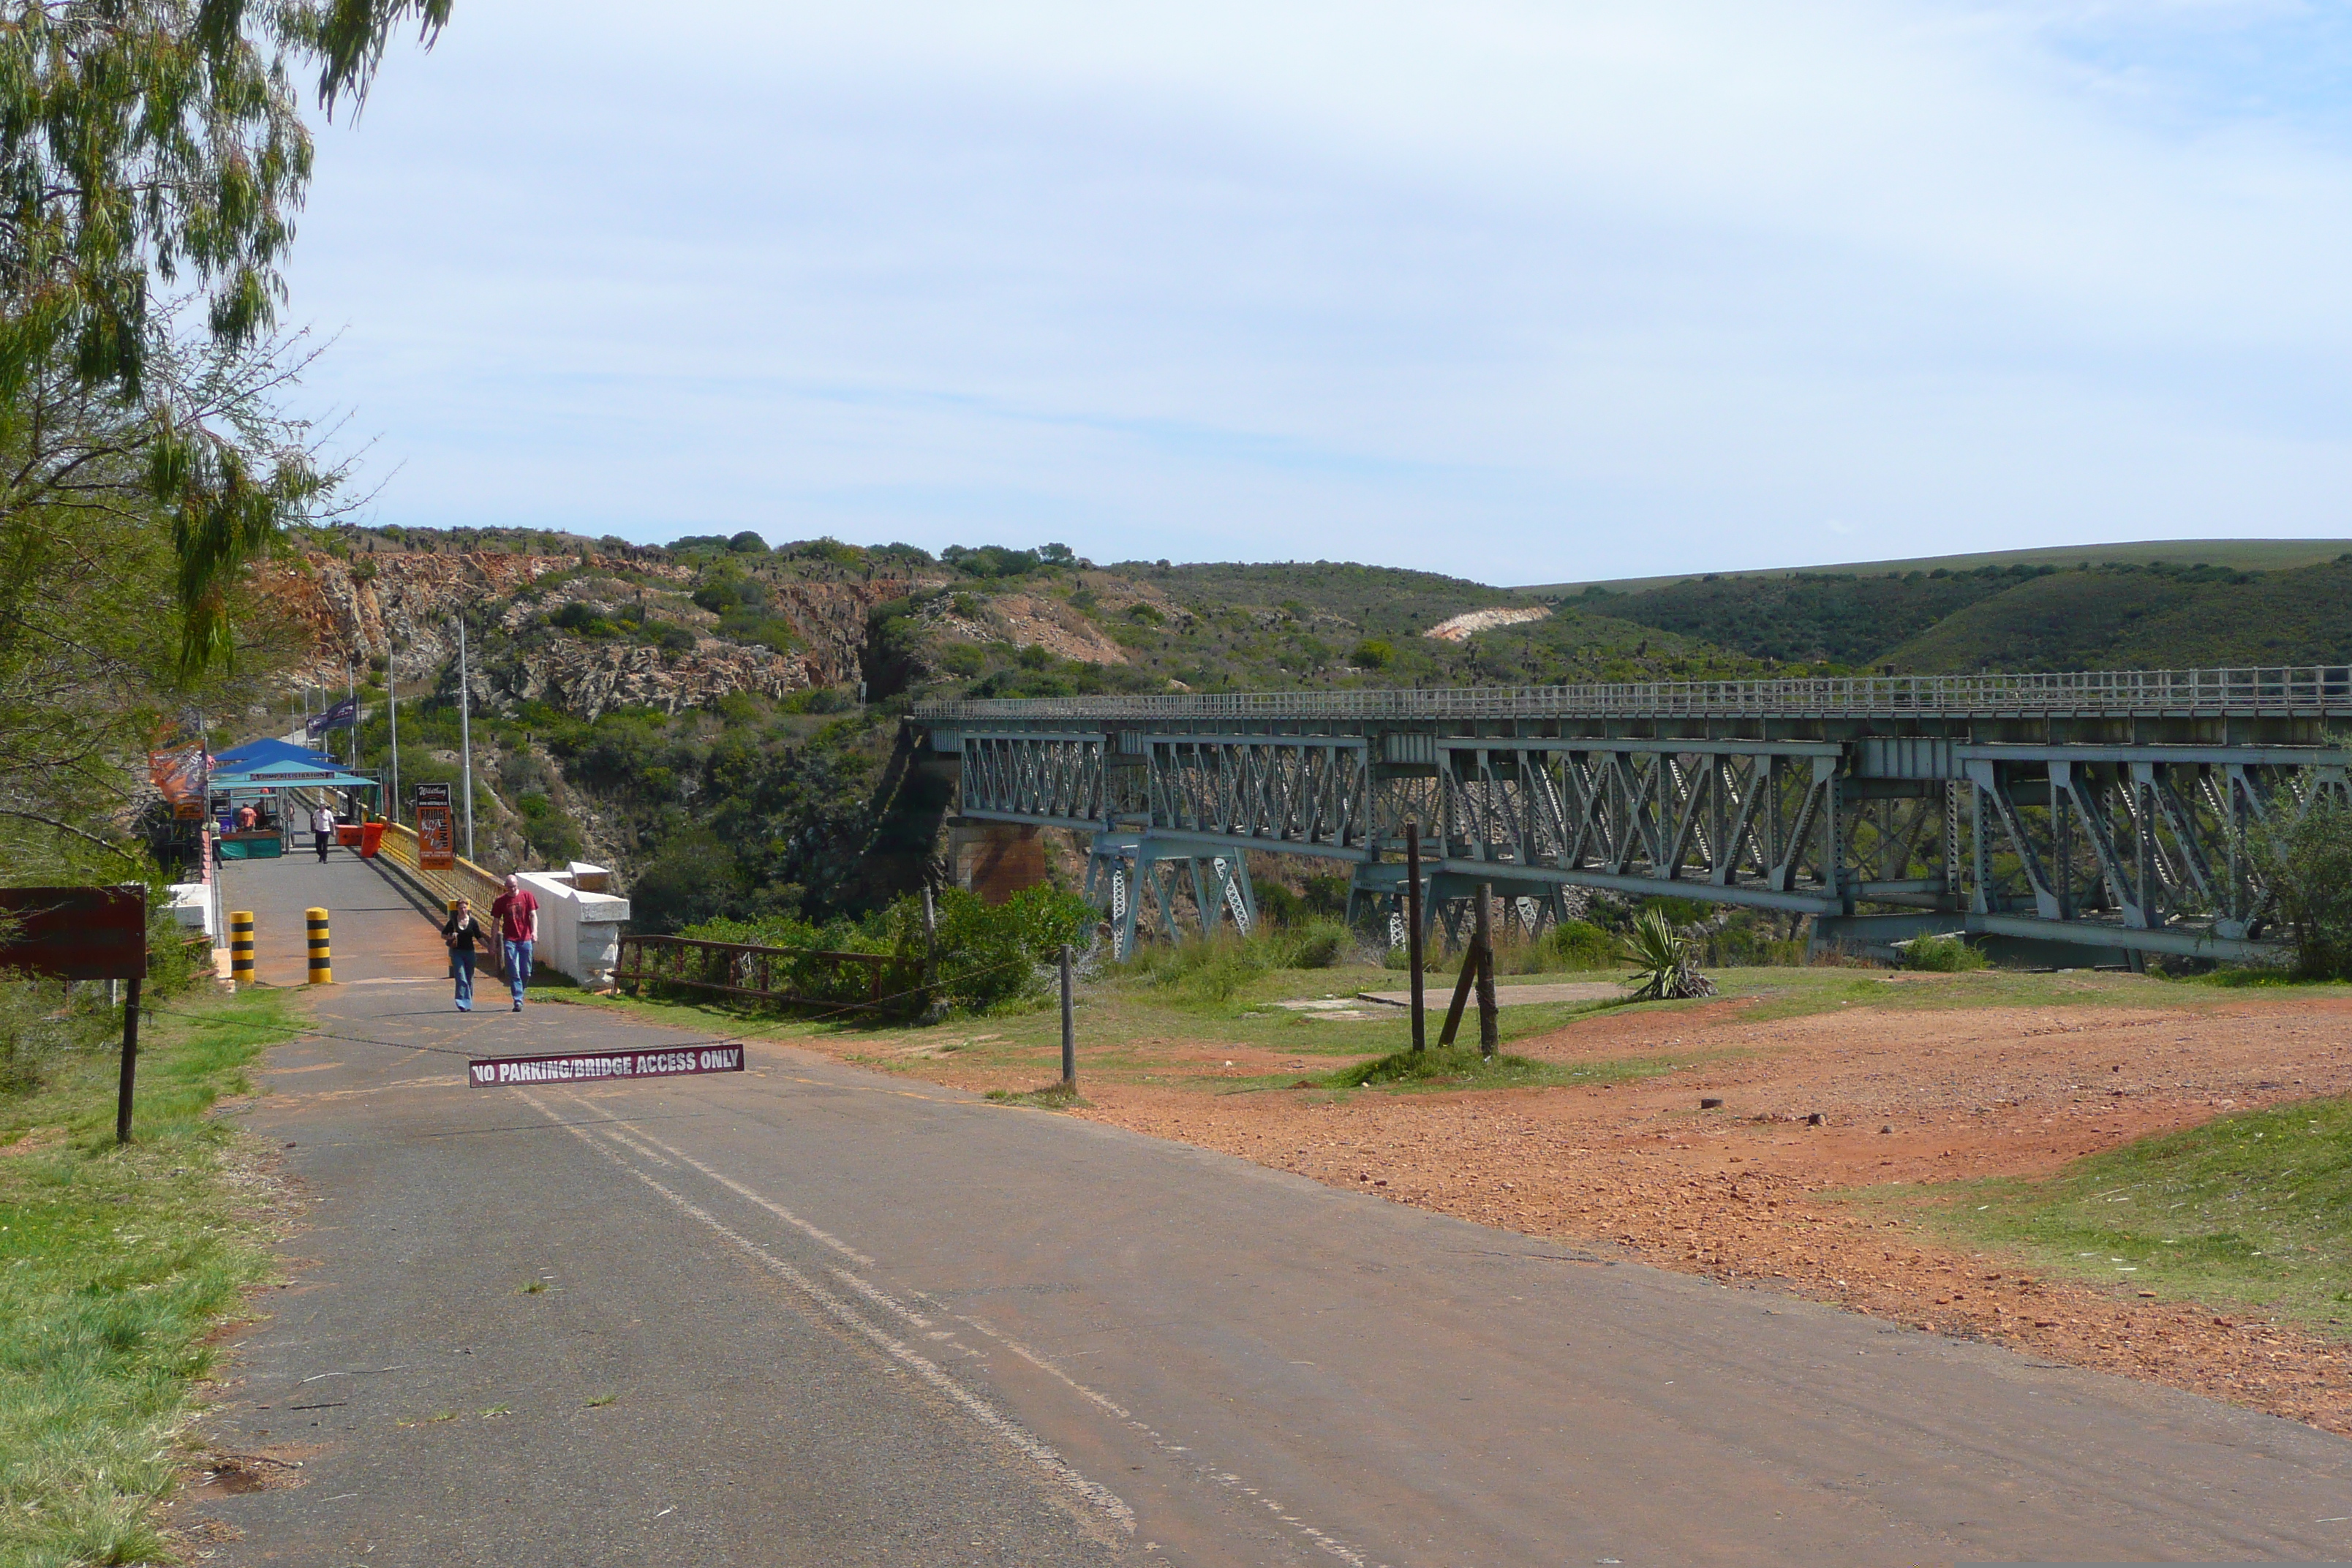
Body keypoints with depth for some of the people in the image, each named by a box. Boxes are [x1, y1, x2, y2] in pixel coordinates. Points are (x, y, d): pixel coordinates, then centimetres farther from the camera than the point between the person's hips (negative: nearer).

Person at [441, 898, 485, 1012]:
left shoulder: (473, 922, 3)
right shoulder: (453, 922, 1)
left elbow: (479, 937, 6)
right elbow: (443, 935, 9)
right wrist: (451, 937, -12)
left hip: (469, 952, 2)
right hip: (457, 953, -2)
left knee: (469, 980, 8)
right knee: (461, 978, -11)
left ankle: (468, 1004, 19)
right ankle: (463, 1004, -15)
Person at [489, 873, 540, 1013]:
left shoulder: (526, 895, 2)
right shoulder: (500, 901, 2)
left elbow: (533, 915, 0)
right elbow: (496, 922, 7)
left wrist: (534, 931, -17)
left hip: (525, 939, 1)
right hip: (510, 940, -1)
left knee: (526, 973, 7)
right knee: (514, 973, -7)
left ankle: (520, 994, 29)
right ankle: (518, 1001, -8)